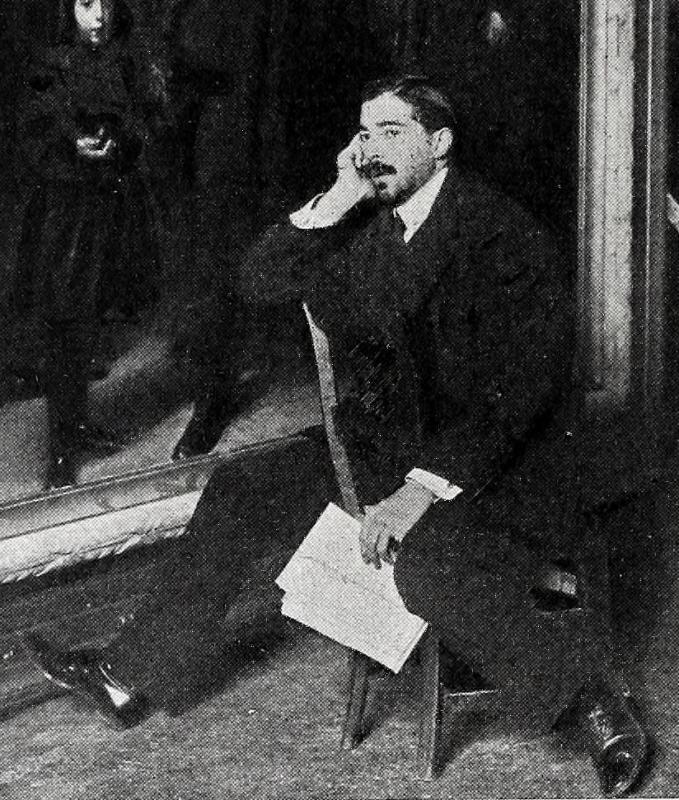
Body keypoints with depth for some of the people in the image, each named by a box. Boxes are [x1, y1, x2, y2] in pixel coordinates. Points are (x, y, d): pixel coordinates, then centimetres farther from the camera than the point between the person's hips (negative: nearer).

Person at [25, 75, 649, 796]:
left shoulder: (506, 235, -16)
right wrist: (336, 201, -8)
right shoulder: (365, 227, 7)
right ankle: (133, 676, 14)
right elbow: (259, 285, 4)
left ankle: (588, 694, -14)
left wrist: (421, 490, -27)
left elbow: (516, 388, -23)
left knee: (430, 569, -35)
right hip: (381, 448, 8)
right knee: (238, 493, 3)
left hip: (495, 468, -8)